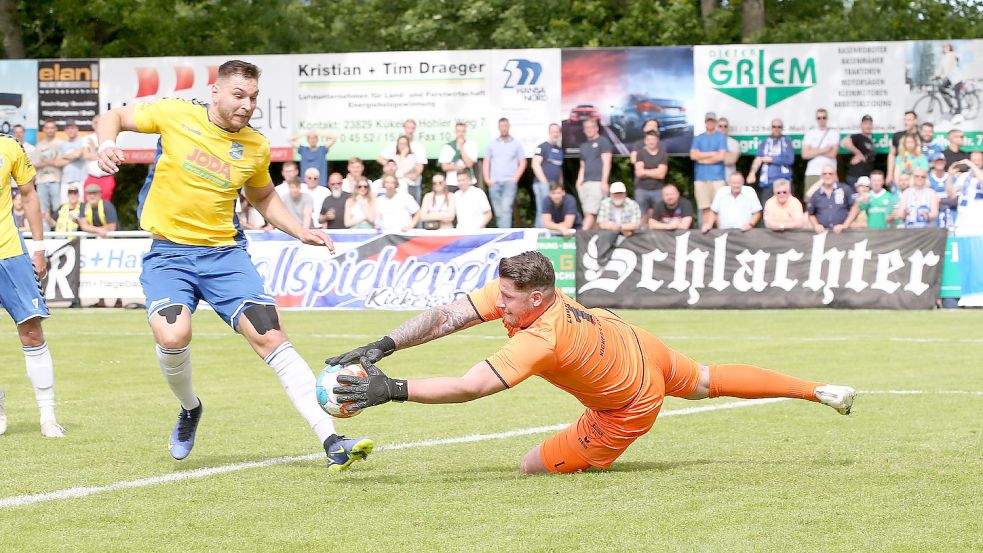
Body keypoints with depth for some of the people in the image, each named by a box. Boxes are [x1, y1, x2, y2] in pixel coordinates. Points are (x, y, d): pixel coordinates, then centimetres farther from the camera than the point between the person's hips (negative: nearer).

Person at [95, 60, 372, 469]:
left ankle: (331, 442, -16)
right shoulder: (176, 116, -5)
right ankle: (189, 409, 8)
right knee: (173, 336, -28)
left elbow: (263, 197, 24)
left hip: (224, 252, 2)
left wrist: (301, 232, 10)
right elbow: (114, 116, 7)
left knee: (270, 336, -13)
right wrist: (106, 144, -15)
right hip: (167, 253, -2)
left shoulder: (255, 147, 4)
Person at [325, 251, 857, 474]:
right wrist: (381, 346, -38)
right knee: (706, 381, 31)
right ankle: (820, 391, 42)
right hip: (636, 343, 8)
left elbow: (470, 387, -51)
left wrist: (391, 390, -55)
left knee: (535, 466, -5)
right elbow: (446, 316, -26)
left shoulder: (542, 339, -43)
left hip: (629, 406, -8)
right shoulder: (514, 291, -24)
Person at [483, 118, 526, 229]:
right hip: (494, 182, 3)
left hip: (509, 182, -3)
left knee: (506, 209, -19)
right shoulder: (492, 144, 12)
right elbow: (486, 162, 12)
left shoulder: (516, 143, 6)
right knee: (498, 212, 4)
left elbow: (522, 163, 6)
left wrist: (516, 178, -6)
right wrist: (486, 178, 1)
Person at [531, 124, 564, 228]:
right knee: (543, 212, -14)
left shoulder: (560, 150, 19)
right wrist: (544, 182, -15)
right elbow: (535, 165, -10)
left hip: (555, 186, 7)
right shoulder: (542, 147, -2)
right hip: (543, 184, -7)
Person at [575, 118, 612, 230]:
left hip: (597, 182, -7)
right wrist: (579, 182, 13)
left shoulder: (603, 142, 3)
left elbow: (606, 163, -5)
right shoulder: (584, 146, 24)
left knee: (590, 212, -17)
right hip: (585, 183, 7)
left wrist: (604, 182, -14)